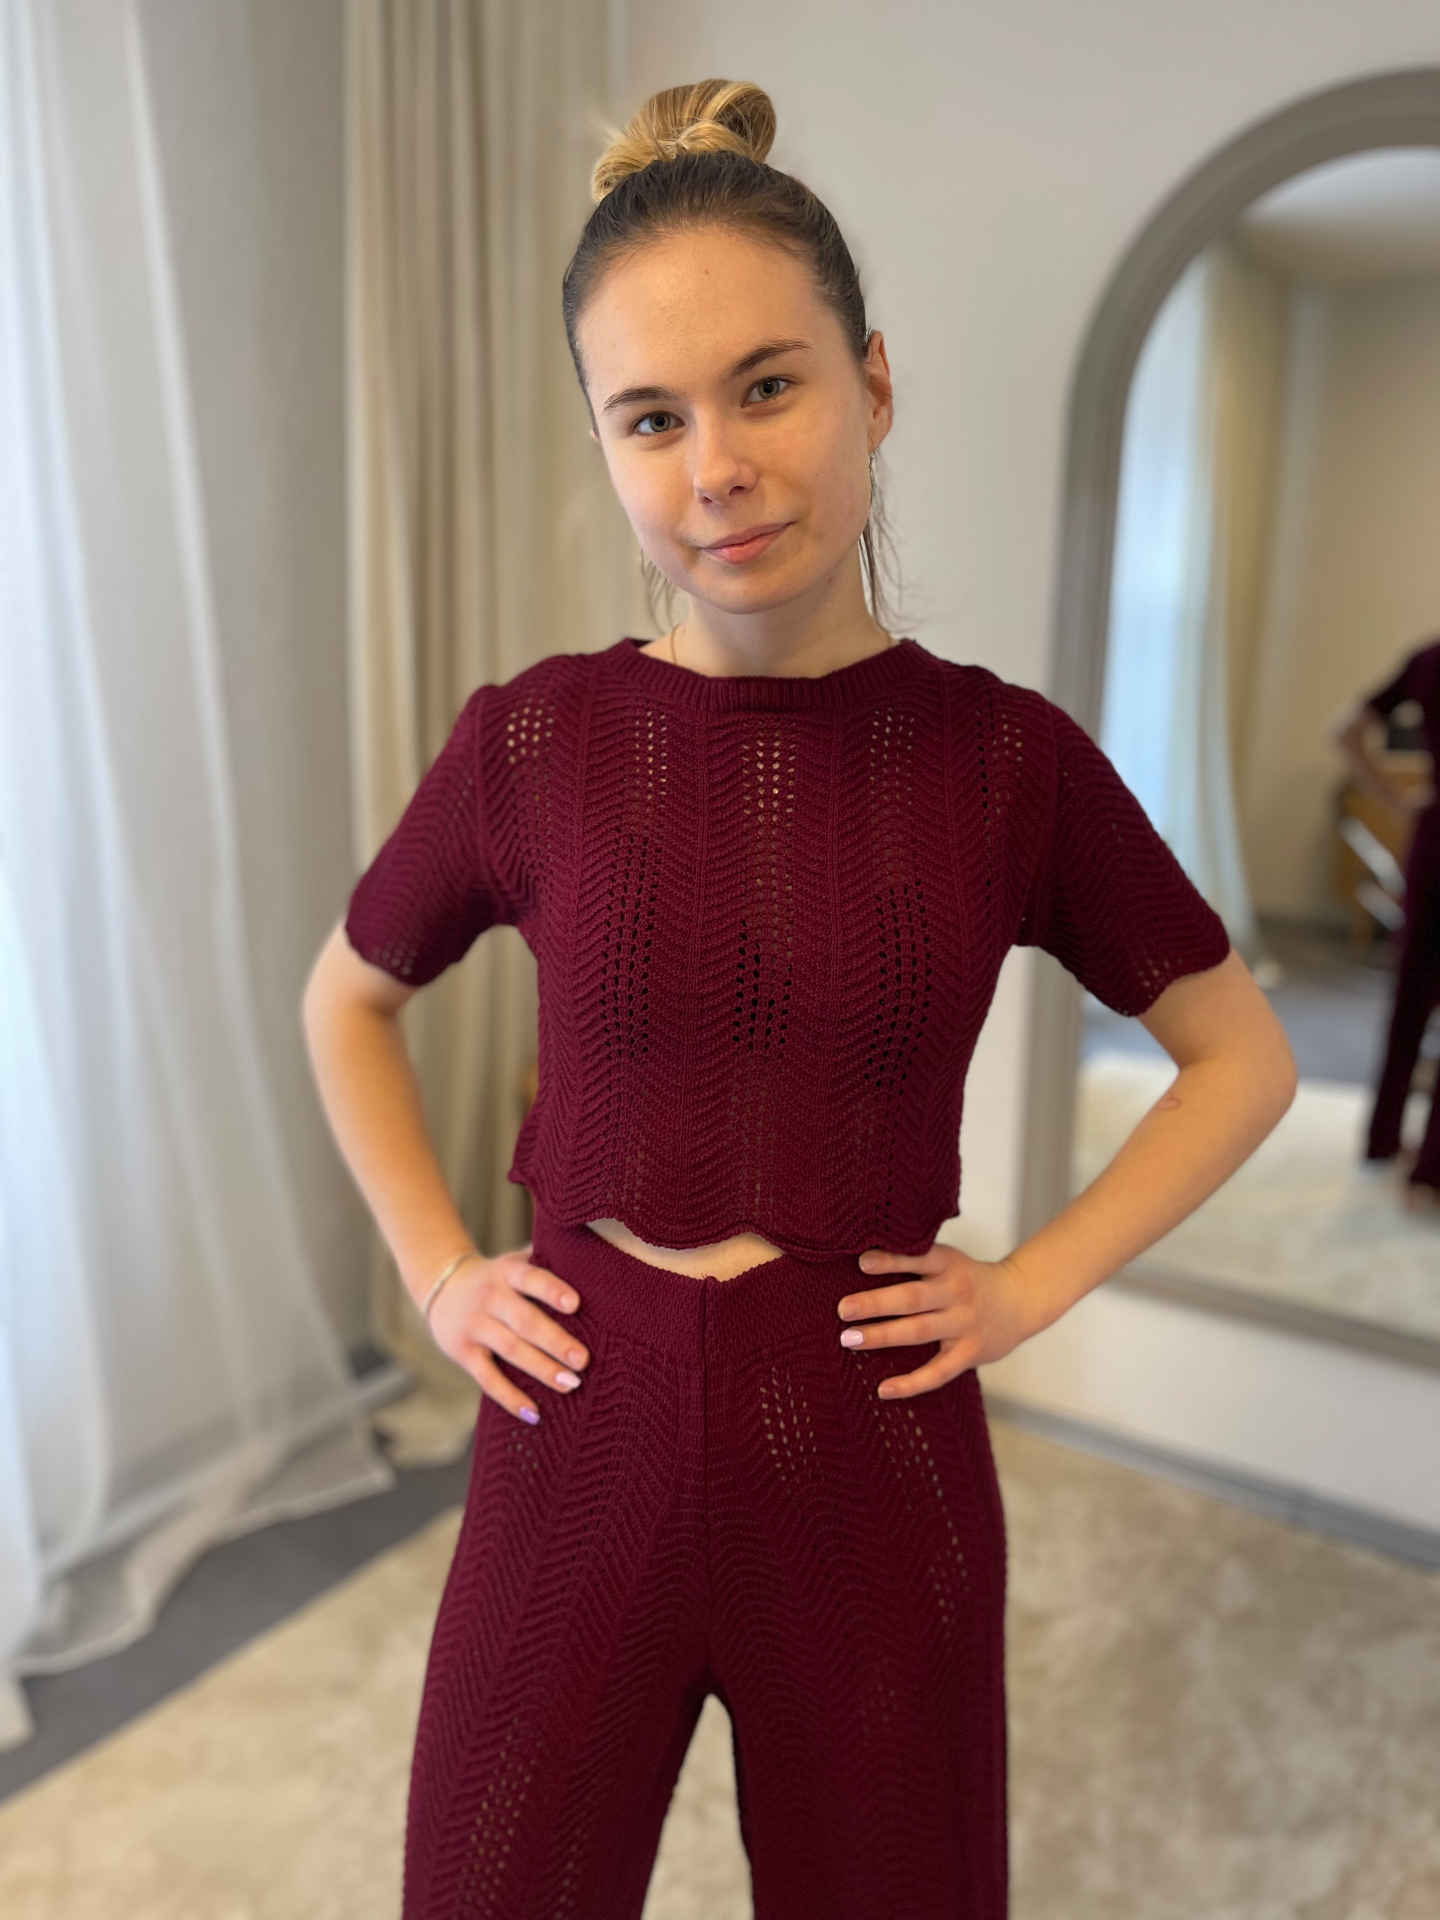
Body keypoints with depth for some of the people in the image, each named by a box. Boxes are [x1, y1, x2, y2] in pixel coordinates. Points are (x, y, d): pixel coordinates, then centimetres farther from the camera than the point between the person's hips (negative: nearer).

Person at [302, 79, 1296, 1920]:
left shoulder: (1008, 756, -8)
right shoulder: (529, 742, -7)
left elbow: (1242, 1058, 5)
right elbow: (347, 1000, 11)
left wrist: (1033, 1282, -3)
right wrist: (436, 1268, 3)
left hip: (869, 1445, 0)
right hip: (581, 1433, 1)